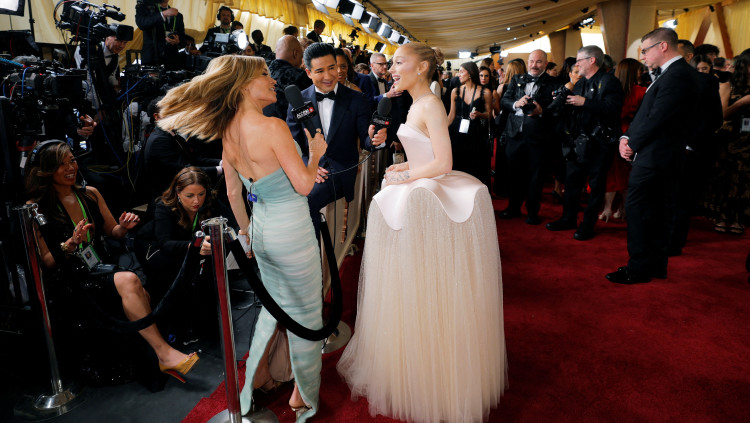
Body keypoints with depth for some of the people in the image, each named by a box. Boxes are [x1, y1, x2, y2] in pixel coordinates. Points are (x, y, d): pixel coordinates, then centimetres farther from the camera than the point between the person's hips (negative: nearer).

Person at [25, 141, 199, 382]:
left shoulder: (90, 194, 13)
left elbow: (112, 233, 22)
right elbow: (44, 263, -5)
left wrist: (123, 227, -1)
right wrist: (70, 244, -22)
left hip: (103, 267, 6)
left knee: (139, 293, -27)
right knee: (129, 281, -33)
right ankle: (165, 353, -29)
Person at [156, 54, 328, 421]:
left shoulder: (228, 132, 2)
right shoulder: (272, 127, -22)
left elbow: (233, 192, 11)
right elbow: (303, 184, -20)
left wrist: (245, 229, 24)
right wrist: (315, 153, -2)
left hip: (261, 228, 8)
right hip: (292, 232, -7)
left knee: (274, 303, 26)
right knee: (305, 314, 11)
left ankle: (258, 374, 41)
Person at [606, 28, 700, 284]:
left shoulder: (677, 75, -16)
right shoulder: (676, 72, 16)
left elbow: (657, 118, -22)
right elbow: (646, 113, 14)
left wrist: (633, 144, -10)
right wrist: (627, 137, 2)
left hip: (653, 157, -10)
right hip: (663, 157, 10)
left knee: (636, 209, -6)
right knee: (656, 211, 14)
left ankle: (638, 268, 2)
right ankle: (656, 265, 24)